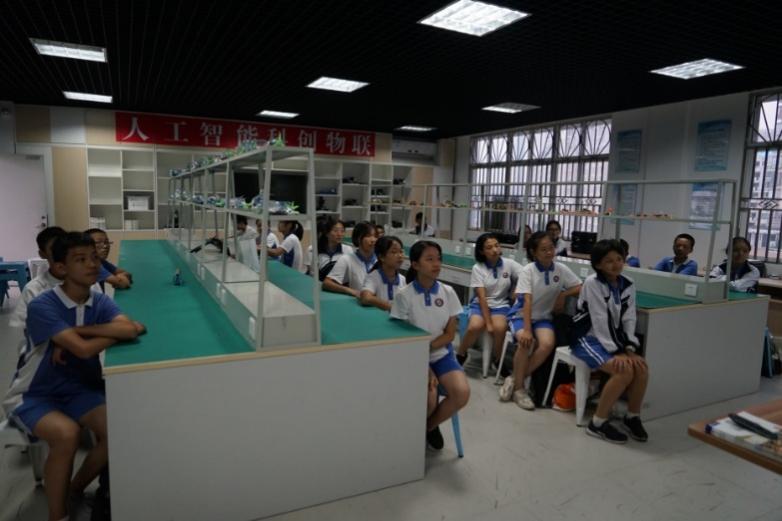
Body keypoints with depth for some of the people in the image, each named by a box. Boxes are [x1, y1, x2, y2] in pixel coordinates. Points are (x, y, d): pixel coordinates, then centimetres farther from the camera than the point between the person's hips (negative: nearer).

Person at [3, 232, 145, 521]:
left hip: (78, 389, 5)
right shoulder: (41, 306, -21)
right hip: (32, 395, -4)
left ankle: (74, 489, 11)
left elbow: (131, 328, -25)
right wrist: (115, 333, -16)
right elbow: (83, 349, -32)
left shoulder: (100, 301, -5)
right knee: (67, 433, -32)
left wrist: (78, 330, -25)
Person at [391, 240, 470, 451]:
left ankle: (429, 426, 9)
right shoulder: (404, 295, -12)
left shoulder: (448, 292, -2)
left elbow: (449, 335, 0)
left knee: (462, 393, -22)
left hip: (442, 354, 3)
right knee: (429, 400, -27)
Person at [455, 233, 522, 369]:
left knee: (499, 327, -31)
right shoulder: (478, 268, -7)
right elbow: (482, 297, -13)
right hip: (480, 305, -1)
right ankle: (460, 355, -3)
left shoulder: (509, 264, -2)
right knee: (475, 326, -32)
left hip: (501, 305, 1)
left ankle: (497, 359, -3)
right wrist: (488, 323, -19)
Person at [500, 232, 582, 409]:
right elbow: (527, 301, -21)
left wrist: (563, 295, -11)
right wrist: (527, 329, -29)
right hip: (520, 315, -3)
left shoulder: (561, 269, -4)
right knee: (526, 342, -33)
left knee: (548, 344, -29)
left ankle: (515, 379, -12)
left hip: (543, 317, 3)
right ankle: (518, 388, -13)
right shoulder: (528, 270, -14)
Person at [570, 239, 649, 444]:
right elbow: (600, 321, -19)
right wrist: (616, 353, -22)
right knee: (624, 371, -25)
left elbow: (628, 320, 1)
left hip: (613, 338, 6)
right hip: (588, 338, -6)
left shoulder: (628, 285, 3)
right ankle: (598, 422, -12)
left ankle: (632, 417, 6)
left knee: (642, 367, -17)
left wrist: (630, 349, -12)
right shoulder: (592, 283, -16)